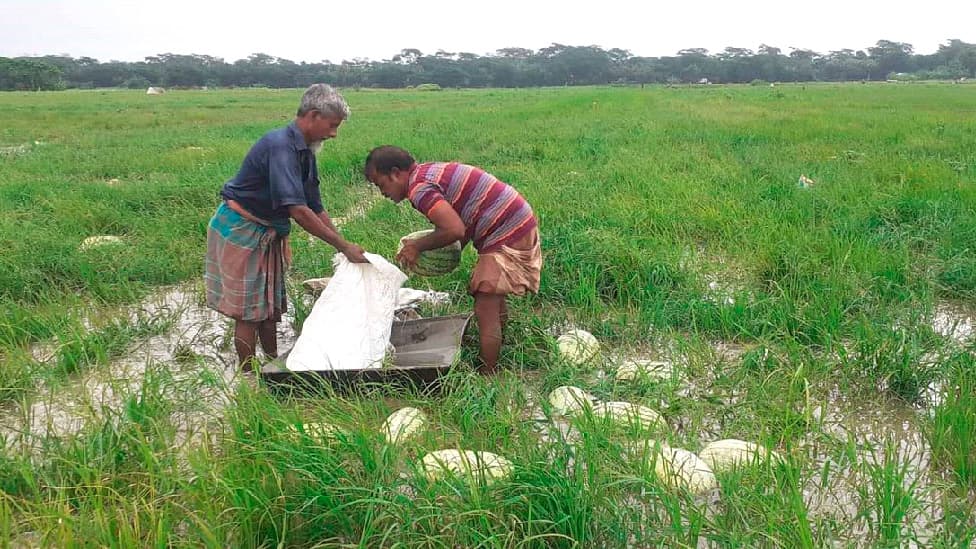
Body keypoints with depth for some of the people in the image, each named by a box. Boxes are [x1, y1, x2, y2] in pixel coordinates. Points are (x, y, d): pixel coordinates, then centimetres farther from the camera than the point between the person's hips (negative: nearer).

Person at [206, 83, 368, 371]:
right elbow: (297, 210, -33)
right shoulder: (280, 145, -25)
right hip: (240, 230, -9)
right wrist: (344, 246, -30)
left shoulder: (305, 153, 5)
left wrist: (345, 246, 1)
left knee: (271, 305, 16)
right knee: (249, 310, -1)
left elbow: (316, 209, 9)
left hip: (267, 234, 9)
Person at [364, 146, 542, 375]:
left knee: (485, 311, -8)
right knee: (495, 301, 25)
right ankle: (495, 360, 41)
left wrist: (417, 246, -11)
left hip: (507, 236, -11)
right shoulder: (431, 171, 14)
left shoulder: (419, 187, -17)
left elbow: (455, 230, -27)